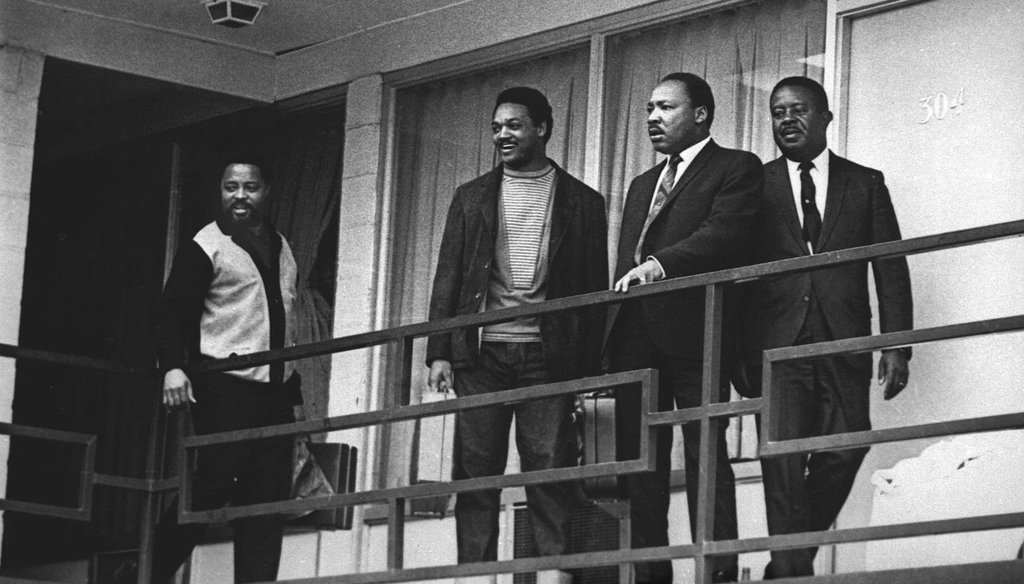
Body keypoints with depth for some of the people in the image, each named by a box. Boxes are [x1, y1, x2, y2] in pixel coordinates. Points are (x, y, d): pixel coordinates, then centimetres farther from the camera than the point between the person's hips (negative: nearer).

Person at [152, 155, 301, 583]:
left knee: (269, 498, 2)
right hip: (224, 385, -7)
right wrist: (172, 367, -22)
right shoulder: (205, 247, -2)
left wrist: (294, 386, 22)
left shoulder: (281, 248, 18)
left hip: (276, 388, 7)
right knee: (215, 483, -12)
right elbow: (172, 312, -7)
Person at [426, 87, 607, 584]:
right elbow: (447, 277, 12)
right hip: (480, 352, 2)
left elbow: (595, 288, 6)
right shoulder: (472, 197, 15)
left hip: (547, 355, -2)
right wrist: (439, 352, 2)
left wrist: (590, 369, -1)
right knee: (475, 471, -2)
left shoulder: (582, 202, 9)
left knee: (550, 469, -8)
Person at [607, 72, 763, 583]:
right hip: (635, 338, 7)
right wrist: (614, 337, 11)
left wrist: (660, 264, -23)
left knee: (706, 457, -11)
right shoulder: (642, 185, 28)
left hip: (693, 332, -7)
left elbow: (723, 233, -12)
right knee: (638, 461, 2)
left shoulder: (736, 168, 5)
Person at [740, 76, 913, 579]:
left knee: (843, 453, -5)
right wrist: (740, 351, -2)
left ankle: (793, 559, 13)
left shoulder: (865, 183, 13)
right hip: (777, 344, -1)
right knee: (783, 464, -10)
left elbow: (890, 269, 8)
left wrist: (896, 346, -2)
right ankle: (791, 571, -8)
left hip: (843, 344, 1)